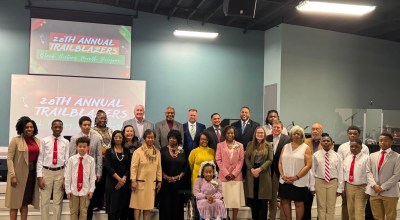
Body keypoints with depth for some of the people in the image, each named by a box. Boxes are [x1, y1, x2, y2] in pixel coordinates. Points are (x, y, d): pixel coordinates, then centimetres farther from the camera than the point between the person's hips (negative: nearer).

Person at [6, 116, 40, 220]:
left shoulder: (37, 141, 7)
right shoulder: (15, 140, -6)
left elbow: (39, 158, 10)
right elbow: (9, 159, -9)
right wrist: (12, 175, -15)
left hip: (32, 174, 4)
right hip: (18, 175, -4)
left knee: (25, 202, 11)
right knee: (15, 201, 3)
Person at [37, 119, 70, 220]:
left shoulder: (66, 142, 2)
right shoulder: (44, 140, 1)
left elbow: (67, 160, 0)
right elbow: (40, 159, -1)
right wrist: (39, 176, -6)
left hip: (60, 172, 0)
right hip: (46, 171, 0)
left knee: (58, 201, 8)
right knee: (45, 201, 5)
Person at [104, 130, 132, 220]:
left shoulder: (127, 151, 9)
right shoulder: (109, 151, 3)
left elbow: (129, 167, 3)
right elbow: (107, 166, -7)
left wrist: (123, 179, -11)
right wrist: (118, 178, -13)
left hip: (125, 182, 2)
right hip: (112, 182, -2)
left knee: (124, 206, 2)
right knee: (113, 206, -2)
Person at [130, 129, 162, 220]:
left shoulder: (157, 152, 5)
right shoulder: (138, 151, -8)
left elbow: (159, 167, 9)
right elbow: (133, 167, -10)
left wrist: (159, 181, 8)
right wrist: (133, 181, -14)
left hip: (152, 182, 4)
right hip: (140, 182, -4)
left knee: (148, 204, 9)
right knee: (138, 204, 3)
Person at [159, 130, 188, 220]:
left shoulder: (182, 151, 7)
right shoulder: (163, 150, 2)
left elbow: (186, 166, 5)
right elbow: (159, 166, -2)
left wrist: (179, 176, -6)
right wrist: (165, 177, -11)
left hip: (179, 183, 2)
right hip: (165, 182, -1)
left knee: (177, 205, 4)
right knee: (166, 204, -1)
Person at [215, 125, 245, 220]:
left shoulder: (240, 145, 9)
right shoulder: (220, 145, 7)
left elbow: (241, 160, 3)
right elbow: (218, 160, 0)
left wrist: (234, 173, -9)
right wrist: (226, 173, -9)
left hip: (236, 176, 1)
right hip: (224, 176, 0)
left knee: (236, 199, -1)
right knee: (224, 199, -1)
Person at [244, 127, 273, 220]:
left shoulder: (268, 145, 2)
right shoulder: (250, 144, 8)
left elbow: (270, 160, -5)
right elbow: (247, 158, 3)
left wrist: (260, 169, -15)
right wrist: (252, 169, -11)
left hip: (264, 174, -2)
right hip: (251, 173, 2)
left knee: (263, 199, 1)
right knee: (253, 198, 4)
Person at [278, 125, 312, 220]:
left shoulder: (306, 148, -1)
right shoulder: (285, 147, 11)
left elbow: (308, 165, -9)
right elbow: (280, 163, 9)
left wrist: (296, 177, -15)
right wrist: (283, 175, -6)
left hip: (299, 182, -4)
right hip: (285, 181, 4)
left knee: (299, 203, 4)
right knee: (285, 201, 7)